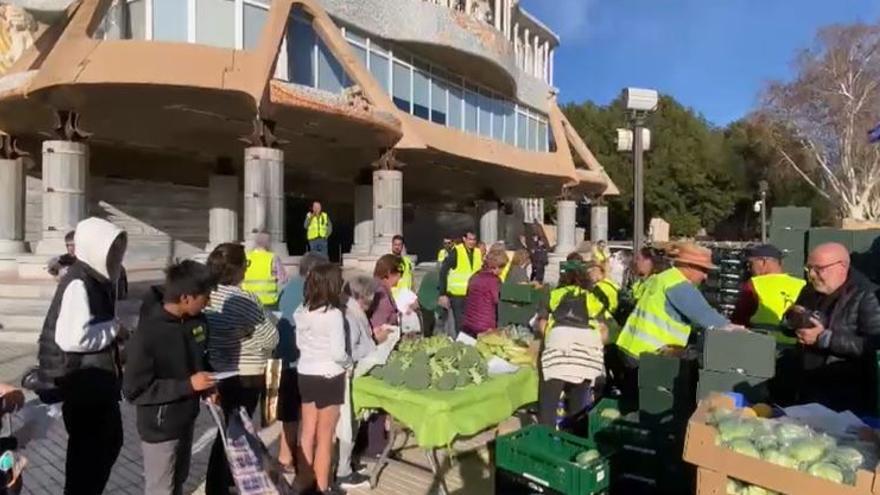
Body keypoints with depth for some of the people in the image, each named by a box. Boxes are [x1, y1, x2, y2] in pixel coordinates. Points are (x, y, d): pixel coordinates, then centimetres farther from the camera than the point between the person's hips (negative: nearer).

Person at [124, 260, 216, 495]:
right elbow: (134, 390, -22)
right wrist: (188, 385, -26)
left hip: (187, 418, 6)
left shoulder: (197, 320, -7)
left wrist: (208, 386, -5)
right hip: (159, 427, -6)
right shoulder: (148, 335, -27)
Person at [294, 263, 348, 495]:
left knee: (308, 432, 18)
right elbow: (338, 353, -20)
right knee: (325, 436, 7)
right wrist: (348, 362, 0)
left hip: (305, 374, 7)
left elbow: (300, 343, 11)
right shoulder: (333, 313, -21)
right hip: (328, 377, -7)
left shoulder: (302, 311, 0)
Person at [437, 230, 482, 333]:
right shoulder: (456, 252, -8)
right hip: (457, 295, -5)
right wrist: (443, 294, -12)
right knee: (460, 323, 1)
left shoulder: (478, 253, 7)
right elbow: (443, 271, -9)